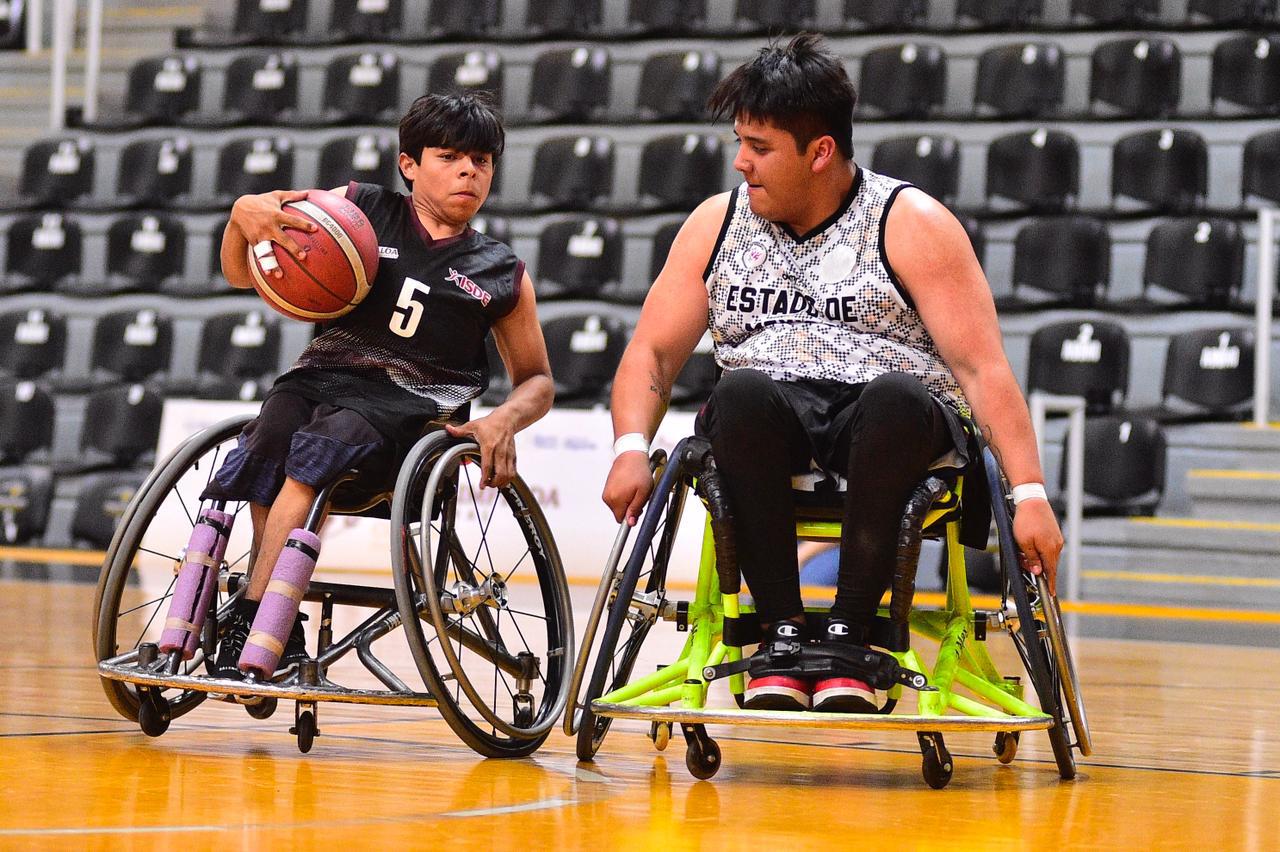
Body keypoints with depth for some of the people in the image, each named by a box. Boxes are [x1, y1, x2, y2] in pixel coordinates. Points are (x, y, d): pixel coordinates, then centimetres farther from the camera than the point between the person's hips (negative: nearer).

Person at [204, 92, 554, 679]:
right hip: (321, 378, 1)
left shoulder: (502, 275, 17)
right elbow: (241, 276, 17)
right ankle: (284, 636, -33)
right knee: (271, 434, -35)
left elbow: (536, 379, 25)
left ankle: (249, 624, -38)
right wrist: (243, 214, -7)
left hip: (410, 406, -1)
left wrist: (505, 419, 1)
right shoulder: (362, 211, 15)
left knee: (323, 442, -35)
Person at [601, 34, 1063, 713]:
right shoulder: (716, 224, 13)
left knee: (896, 395, -38)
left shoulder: (911, 224, 0)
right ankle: (782, 629, -26)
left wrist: (1030, 494, -16)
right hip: (768, 426, 2)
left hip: (890, 426, -2)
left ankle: (849, 631, -29)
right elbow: (652, 352, 12)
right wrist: (631, 448, -9)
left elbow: (981, 365, -6)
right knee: (740, 392, -34)